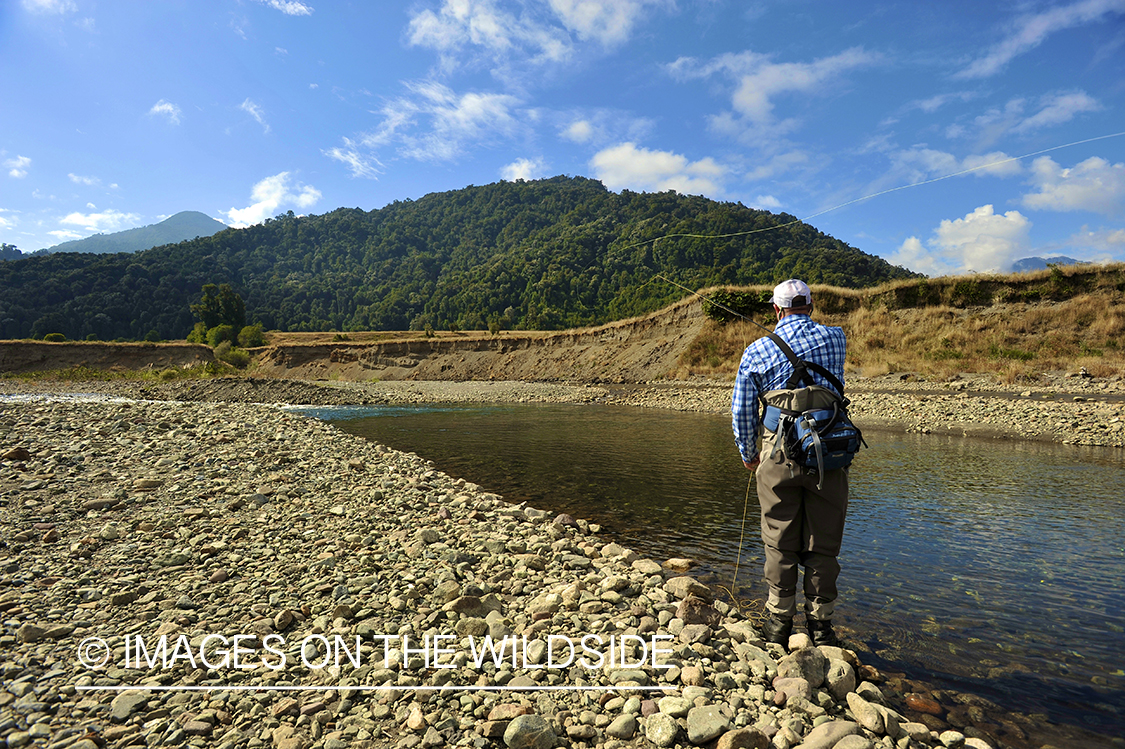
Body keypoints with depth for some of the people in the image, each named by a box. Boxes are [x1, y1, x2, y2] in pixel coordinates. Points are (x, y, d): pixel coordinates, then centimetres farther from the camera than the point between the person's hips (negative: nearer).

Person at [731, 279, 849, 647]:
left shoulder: (757, 351, 1)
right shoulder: (836, 338, 5)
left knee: (780, 543, 9)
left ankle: (779, 623, 19)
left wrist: (748, 454, 17)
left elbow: (741, 411, 1)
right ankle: (820, 624, 19)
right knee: (822, 544, 10)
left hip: (779, 455, -1)